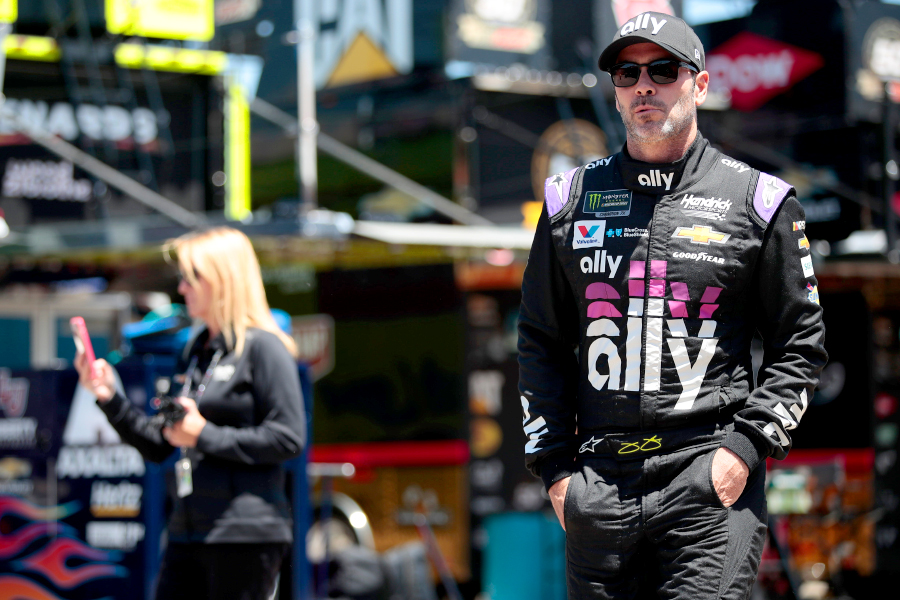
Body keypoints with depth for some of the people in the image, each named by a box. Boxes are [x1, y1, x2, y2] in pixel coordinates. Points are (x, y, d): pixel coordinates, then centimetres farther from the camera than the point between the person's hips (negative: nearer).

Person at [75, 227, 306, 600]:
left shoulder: (262, 348, -6)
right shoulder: (195, 352, 18)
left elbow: (288, 439, -14)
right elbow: (159, 447, 20)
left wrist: (205, 436, -14)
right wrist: (109, 398, 9)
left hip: (246, 534, -8)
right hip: (188, 533, 8)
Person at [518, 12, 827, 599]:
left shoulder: (759, 201, 4)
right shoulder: (571, 199, 12)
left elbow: (801, 344, 6)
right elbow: (541, 342, 16)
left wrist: (747, 446, -7)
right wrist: (553, 465, 7)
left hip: (711, 483, -3)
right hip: (597, 483, 3)